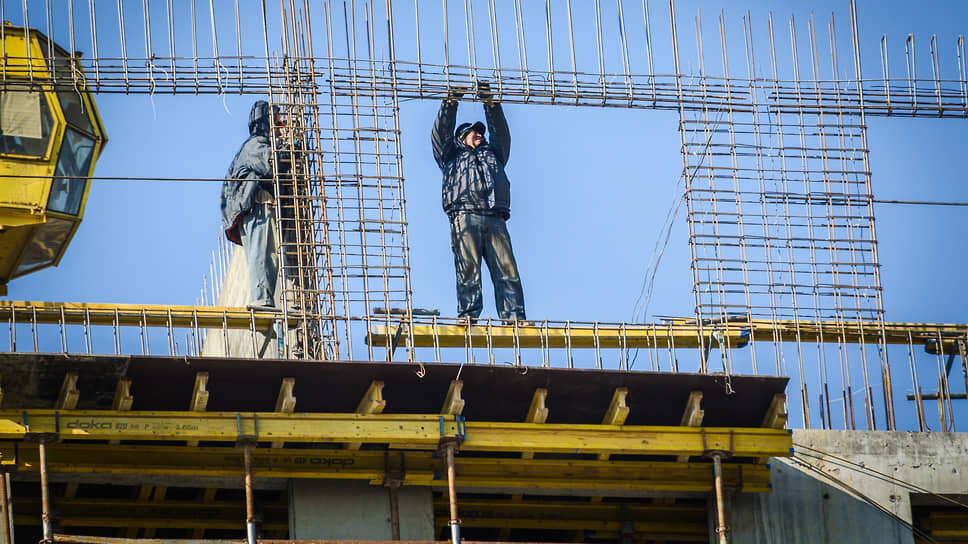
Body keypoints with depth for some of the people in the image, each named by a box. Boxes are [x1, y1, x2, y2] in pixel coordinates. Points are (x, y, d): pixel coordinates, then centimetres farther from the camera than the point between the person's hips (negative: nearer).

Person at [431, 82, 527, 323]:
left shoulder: (493, 155, 36)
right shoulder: (452, 156, 28)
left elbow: (501, 134, 33)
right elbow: (441, 133, 20)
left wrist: (490, 103, 30)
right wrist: (451, 103, 16)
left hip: (495, 220, 3)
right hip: (465, 218, -3)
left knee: (507, 271, -11)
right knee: (468, 271, -14)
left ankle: (514, 318, -18)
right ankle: (468, 316, -19)